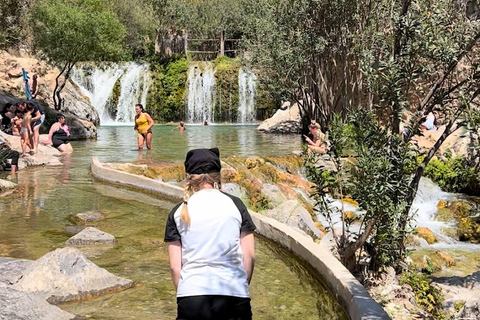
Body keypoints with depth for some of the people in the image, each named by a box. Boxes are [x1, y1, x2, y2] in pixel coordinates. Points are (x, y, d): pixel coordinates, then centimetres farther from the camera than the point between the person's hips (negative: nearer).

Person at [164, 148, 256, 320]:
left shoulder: (179, 212, 5)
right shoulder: (235, 204, 5)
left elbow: (175, 266, 3)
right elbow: (249, 256, 4)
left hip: (192, 296, 0)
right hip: (234, 294, 0)